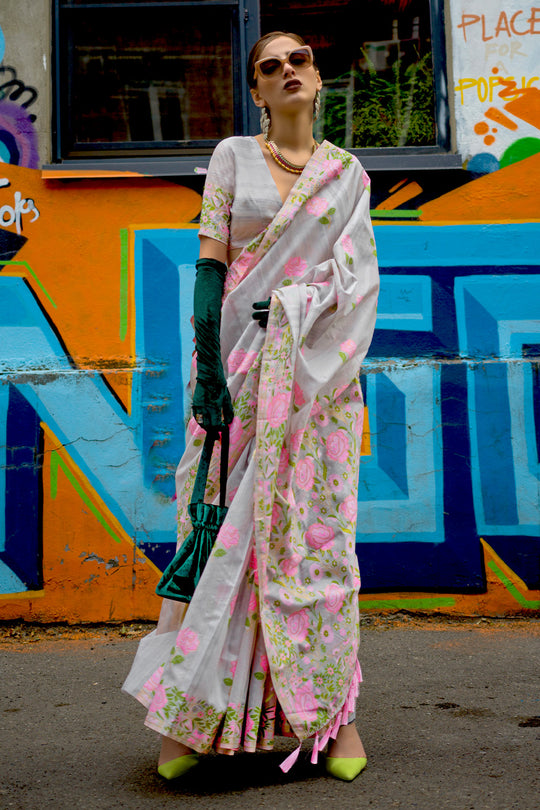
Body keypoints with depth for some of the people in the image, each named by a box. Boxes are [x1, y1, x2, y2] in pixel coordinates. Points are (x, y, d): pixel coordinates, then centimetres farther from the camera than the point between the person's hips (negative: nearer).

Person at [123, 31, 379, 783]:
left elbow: (356, 271, 4)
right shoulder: (232, 156, 7)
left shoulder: (348, 173, 12)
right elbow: (211, 265, -2)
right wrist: (207, 365, -12)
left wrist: (296, 307, -15)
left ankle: (333, 705, 11)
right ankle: (199, 716, 8)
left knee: (318, 530, 0)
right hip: (240, 363, -1)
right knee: (224, 526, -1)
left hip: (318, 368, 1)